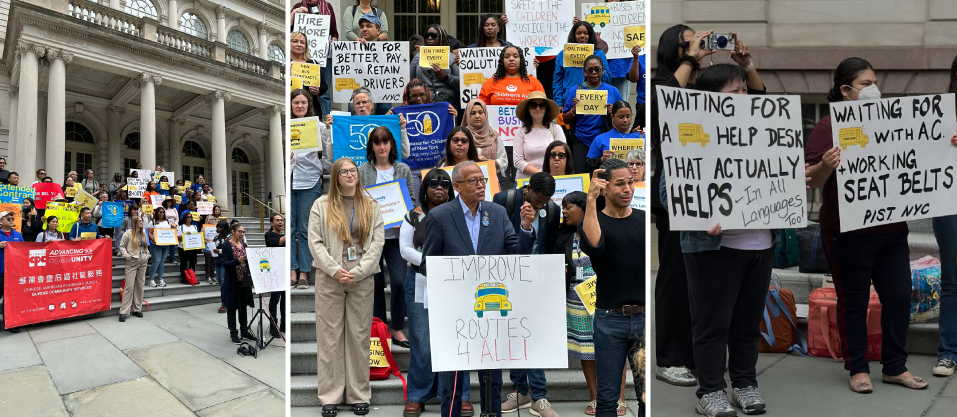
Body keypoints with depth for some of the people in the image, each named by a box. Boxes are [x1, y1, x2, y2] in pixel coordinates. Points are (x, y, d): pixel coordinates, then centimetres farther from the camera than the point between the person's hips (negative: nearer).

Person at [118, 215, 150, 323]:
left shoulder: (144, 233, 12)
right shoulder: (128, 233, -5)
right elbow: (121, 246, -4)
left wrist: (147, 255, 11)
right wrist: (127, 256, -13)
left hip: (143, 262, 6)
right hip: (132, 262, -6)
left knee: (140, 285, 9)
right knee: (129, 286, -8)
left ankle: (137, 309, 18)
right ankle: (124, 311, -3)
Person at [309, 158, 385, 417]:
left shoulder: (371, 206, 9)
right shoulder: (321, 205, 7)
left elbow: (378, 242, 1)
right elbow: (315, 242, 0)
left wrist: (357, 272, -10)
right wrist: (335, 270, -12)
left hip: (362, 279, 1)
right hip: (329, 279, 0)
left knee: (360, 337, 6)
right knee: (330, 336, 4)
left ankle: (359, 395, 17)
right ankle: (330, 396, 15)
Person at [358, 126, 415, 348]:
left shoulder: (403, 170, 7)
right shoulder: (362, 171, 3)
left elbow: (412, 199, 7)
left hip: (396, 235, 0)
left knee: (399, 281, -5)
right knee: (376, 283, 8)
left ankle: (398, 330, 10)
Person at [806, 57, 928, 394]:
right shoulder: (828, 127, -8)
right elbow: (812, 180, -14)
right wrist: (825, 165, -34)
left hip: (892, 229, 6)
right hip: (848, 232, -6)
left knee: (899, 296, 11)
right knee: (853, 301, 6)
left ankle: (895, 367, 27)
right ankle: (858, 368, 20)